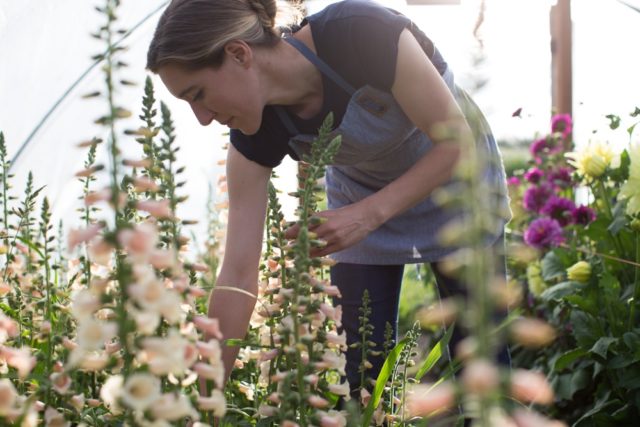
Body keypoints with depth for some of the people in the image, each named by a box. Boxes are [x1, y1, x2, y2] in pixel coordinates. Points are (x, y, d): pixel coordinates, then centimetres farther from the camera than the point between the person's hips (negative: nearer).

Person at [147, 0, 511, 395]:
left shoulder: (362, 33, -36)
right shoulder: (255, 134, -22)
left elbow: (456, 141, -26)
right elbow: (238, 276, -20)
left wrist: (369, 214, -35)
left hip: (456, 179, -3)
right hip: (362, 204, 3)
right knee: (361, 367, -1)